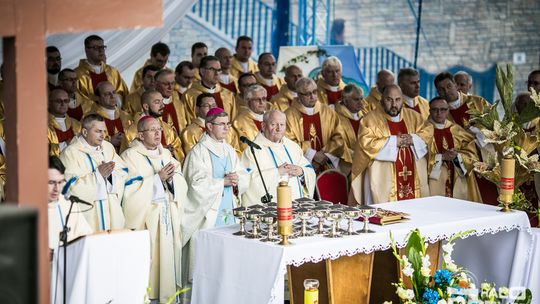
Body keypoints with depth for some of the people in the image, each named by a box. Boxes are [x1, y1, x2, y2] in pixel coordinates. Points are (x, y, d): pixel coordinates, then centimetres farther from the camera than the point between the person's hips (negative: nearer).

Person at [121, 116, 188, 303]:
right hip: (146, 216, -5)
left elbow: (181, 184, 10)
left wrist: (171, 178, -11)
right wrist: (158, 178, -14)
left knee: (169, 255, 1)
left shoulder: (166, 154, 16)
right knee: (148, 257, -9)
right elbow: (131, 190, -12)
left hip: (169, 215, 5)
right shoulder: (130, 156, -3)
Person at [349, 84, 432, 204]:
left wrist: (412, 139, -10)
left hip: (412, 177, 4)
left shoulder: (412, 116, 14)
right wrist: (394, 141, -13)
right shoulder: (371, 119, -2)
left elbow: (428, 131, 9)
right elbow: (366, 144, -13)